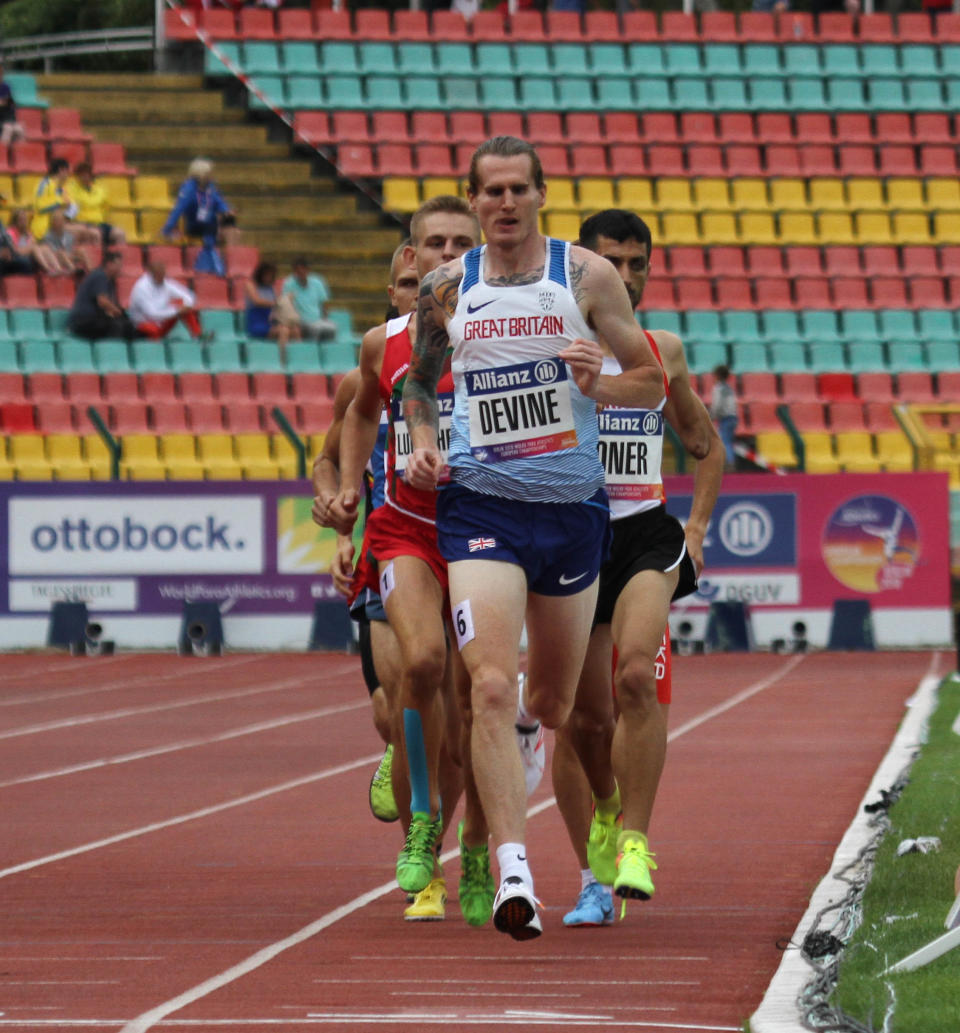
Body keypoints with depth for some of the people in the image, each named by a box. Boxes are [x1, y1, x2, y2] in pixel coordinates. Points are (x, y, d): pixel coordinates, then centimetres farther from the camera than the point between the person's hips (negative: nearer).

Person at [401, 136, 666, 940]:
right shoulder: (447, 287, 4)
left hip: (574, 509, 1)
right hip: (480, 505, -1)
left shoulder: (587, 276, 0)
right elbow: (419, 381, 20)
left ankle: (530, 720, 54)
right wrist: (423, 442, 0)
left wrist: (595, 385, -16)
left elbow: (652, 381, 5)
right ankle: (513, 873, -23)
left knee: (553, 703, 15)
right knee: (492, 687, -19)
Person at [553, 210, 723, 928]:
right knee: (582, 720, 3)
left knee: (638, 675, -27)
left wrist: (697, 527, 12)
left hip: (646, 533, 1)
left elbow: (707, 445, 24)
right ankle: (595, 880, 23)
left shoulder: (664, 352, 10)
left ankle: (634, 843, -23)